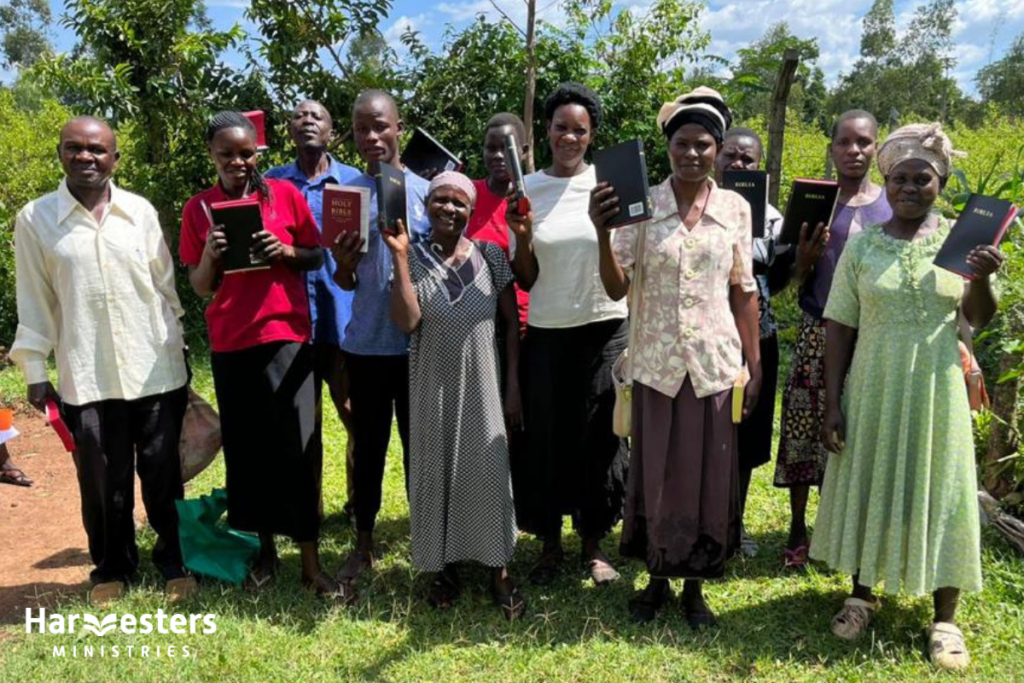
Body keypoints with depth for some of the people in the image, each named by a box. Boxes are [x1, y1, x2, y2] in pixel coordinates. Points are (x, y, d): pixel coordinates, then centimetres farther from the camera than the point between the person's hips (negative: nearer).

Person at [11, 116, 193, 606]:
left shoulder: (141, 212, 3)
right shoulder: (34, 220, 0)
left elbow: (164, 286, 7)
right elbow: (34, 302, 2)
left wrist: (177, 349, 9)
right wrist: (35, 371, 2)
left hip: (155, 370, 1)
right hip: (85, 377, 0)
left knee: (163, 475, 10)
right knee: (103, 483, 9)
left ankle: (174, 562, 27)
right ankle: (112, 568, 30)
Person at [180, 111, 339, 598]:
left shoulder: (286, 194, 2)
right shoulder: (199, 208, 6)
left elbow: (319, 258, 8)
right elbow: (200, 288, 7)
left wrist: (286, 252, -12)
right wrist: (209, 255, -13)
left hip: (286, 335, -2)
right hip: (230, 342, 2)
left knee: (298, 448, -4)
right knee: (247, 449, 7)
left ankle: (311, 563, 5)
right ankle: (265, 551, 23)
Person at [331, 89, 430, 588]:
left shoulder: (425, 190, 0)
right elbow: (345, 284, 7)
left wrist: (411, 251, -17)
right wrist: (342, 264, -15)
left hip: (418, 342, -1)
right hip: (365, 343, 2)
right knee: (368, 445, 12)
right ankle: (363, 544, 26)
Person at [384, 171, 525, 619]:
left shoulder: (491, 256, 0)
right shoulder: (413, 258, -2)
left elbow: (512, 323, 3)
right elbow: (407, 322, -17)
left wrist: (514, 386, -1)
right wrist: (399, 255, -18)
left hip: (482, 386, 0)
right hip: (433, 387, 0)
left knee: (489, 471, 5)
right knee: (436, 471, 9)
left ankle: (499, 570, 20)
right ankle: (444, 567, 27)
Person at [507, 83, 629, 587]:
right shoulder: (527, 189, 3)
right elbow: (525, 280, 4)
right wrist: (522, 238, -13)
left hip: (605, 329, -1)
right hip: (548, 332, 1)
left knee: (599, 437, 6)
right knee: (546, 439, 6)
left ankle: (593, 545, 23)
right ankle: (550, 545, 22)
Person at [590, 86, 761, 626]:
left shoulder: (735, 207, 2)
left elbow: (744, 291, 6)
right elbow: (616, 288, -8)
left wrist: (755, 365, 5)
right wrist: (602, 233, -23)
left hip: (715, 363, 1)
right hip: (656, 363, -1)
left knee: (708, 476, 9)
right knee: (654, 474, 10)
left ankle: (695, 585, 28)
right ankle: (656, 578, 31)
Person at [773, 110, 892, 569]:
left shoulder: (893, 203, 6)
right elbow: (795, 279, 3)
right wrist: (806, 255, -17)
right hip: (819, 334, -1)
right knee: (805, 428, 0)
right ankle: (797, 530, 15)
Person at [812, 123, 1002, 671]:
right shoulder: (862, 245, 0)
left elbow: (979, 320, 2)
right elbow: (839, 328, 0)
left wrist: (980, 280, -20)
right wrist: (833, 401, -4)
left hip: (936, 389, 0)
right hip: (873, 388, 1)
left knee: (939, 493, 5)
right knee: (868, 486, 9)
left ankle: (944, 618, 19)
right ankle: (863, 593, 29)